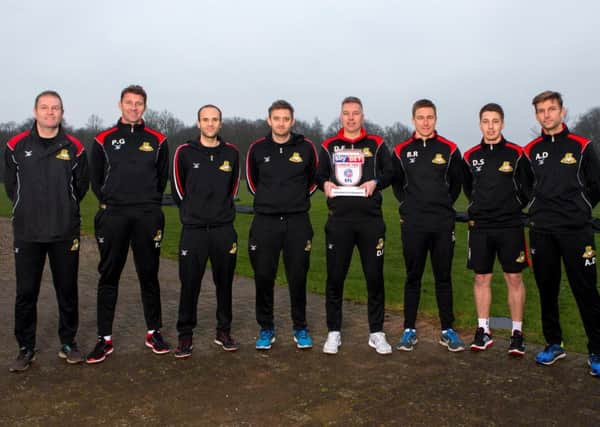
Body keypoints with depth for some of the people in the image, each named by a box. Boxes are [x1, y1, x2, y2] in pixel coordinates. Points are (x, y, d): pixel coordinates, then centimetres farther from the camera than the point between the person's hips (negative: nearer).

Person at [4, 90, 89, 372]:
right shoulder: (16, 146, 1)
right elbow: (10, 184, 12)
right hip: (27, 233, 0)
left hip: (65, 233, 0)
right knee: (26, 292, 5)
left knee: (67, 290, 8)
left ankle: (68, 342, 22)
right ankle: (26, 348, 18)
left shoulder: (74, 148, 0)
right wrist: (28, 210, 13)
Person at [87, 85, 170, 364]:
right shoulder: (104, 140, 6)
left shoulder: (157, 140, 7)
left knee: (149, 275, 6)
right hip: (112, 215, 0)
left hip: (148, 217, 0)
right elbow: (95, 178, 11)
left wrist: (149, 204, 9)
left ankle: (154, 333, 18)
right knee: (108, 276, 3)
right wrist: (110, 203, 7)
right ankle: (105, 338, 12)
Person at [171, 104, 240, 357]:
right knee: (189, 284, 1)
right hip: (193, 229, -2)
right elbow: (176, 187, 9)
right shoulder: (185, 152, -1)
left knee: (224, 282, 9)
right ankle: (185, 335, 14)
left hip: (224, 229, 2)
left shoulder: (231, 153, 4)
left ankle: (224, 331, 23)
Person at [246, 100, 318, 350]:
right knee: (263, 277, 3)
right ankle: (266, 328, 20)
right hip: (265, 222, 1)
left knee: (297, 278, 5)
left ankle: (300, 328, 21)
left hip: (297, 222, -1)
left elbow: (314, 179, 14)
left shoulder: (306, 148, 0)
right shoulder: (257, 149, 2)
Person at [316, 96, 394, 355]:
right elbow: (319, 175, 16)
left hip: (371, 219, 0)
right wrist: (325, 183, -6)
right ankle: (334, 332, 17)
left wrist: (375, 181, -11)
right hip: (339, 220, 1)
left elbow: (390, 173, 8)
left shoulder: (376, 144, 9)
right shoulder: (329, 146, 12)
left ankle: (376, 332, 17)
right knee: (335, 277, 4)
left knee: (375, 276, 4)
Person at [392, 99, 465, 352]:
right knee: (413, 277, 6)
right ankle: (409, 330, 15)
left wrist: (444, 205, 7)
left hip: (443, 224, 0)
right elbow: (396, 183, 14)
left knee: (443, 277, 7)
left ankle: (447, 330, 17)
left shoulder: (449, 149, 3)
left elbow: (456, 182, 13)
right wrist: (409, 205, 5)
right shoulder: (401, 151, 3)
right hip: (413, 224, 0)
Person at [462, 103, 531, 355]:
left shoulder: (516, 154, -3)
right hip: (479, 226, 2)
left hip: (510, 226, -2)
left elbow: (528, 186, 5)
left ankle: (517, 333, 13)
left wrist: (514, 207, 4)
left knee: (514, 278, 3)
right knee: (481, 278, 6)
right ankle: (483, 331, 17)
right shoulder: (470, 156, 5)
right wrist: (481, 206, 12)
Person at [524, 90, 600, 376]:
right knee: (547, 291, 9)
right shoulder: (531, 150, 8)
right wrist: (543, 210, 9)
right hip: (541, 232, 3)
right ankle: (554, 344, 23)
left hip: (576, 231, -3)